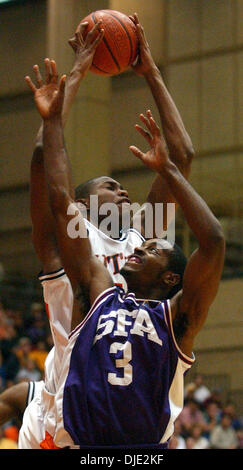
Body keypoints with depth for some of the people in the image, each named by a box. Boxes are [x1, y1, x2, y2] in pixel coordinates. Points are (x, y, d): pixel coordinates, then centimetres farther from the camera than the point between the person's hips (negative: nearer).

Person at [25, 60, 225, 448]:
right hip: (72, 443, 2)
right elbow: (62, 205, 14)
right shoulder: (98, 295, 15)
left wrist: (167, 169, -2)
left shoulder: (176, 317, 8)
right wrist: (53, 121, 13)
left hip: (145, 446, -2)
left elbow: (213, 240, -6)